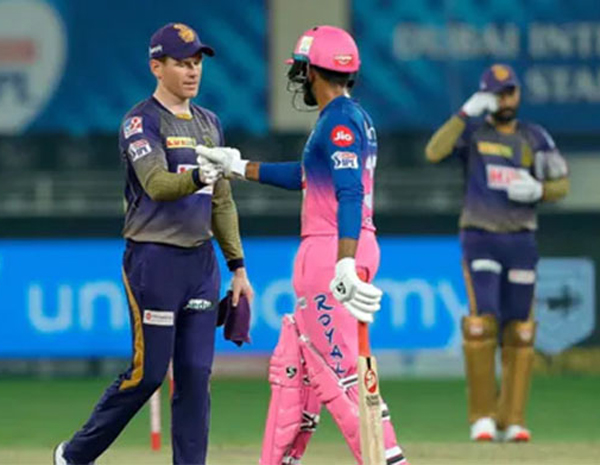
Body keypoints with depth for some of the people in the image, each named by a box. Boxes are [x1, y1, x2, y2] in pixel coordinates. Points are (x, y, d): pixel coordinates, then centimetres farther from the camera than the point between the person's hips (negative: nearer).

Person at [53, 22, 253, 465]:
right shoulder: (141, 122, -9)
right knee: (148, 373, -3)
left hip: (201, 261, 6)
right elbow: (156, 184, -25)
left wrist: (237, 265, 14)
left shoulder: (208, 123, 13)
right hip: (154, 260, -6)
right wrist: (199, 177, -44)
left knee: (196, 374, 2)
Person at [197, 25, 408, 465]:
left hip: (334, 251, -11)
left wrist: (345, 266, -39)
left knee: (343, 370, -12)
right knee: (293, 363, 17)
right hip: (337, 254, 11)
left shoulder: (339, 121, -14)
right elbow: (308, 175, 30)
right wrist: (239, 166, 33)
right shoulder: (356, 118, 17)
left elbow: (350, 193, -28)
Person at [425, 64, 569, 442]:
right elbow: (434, 153, -16)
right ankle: (482, 415, -9)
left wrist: (536, 191, -12)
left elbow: (561, 184, 9)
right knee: (483, 322, -16)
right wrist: (467, 113, -21)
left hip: (522, 241, 3)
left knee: (519, 332, 1)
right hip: (480, 240, -3)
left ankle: (512, 421, 5)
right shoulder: (472, 131, 2)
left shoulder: (535, 138, 9)